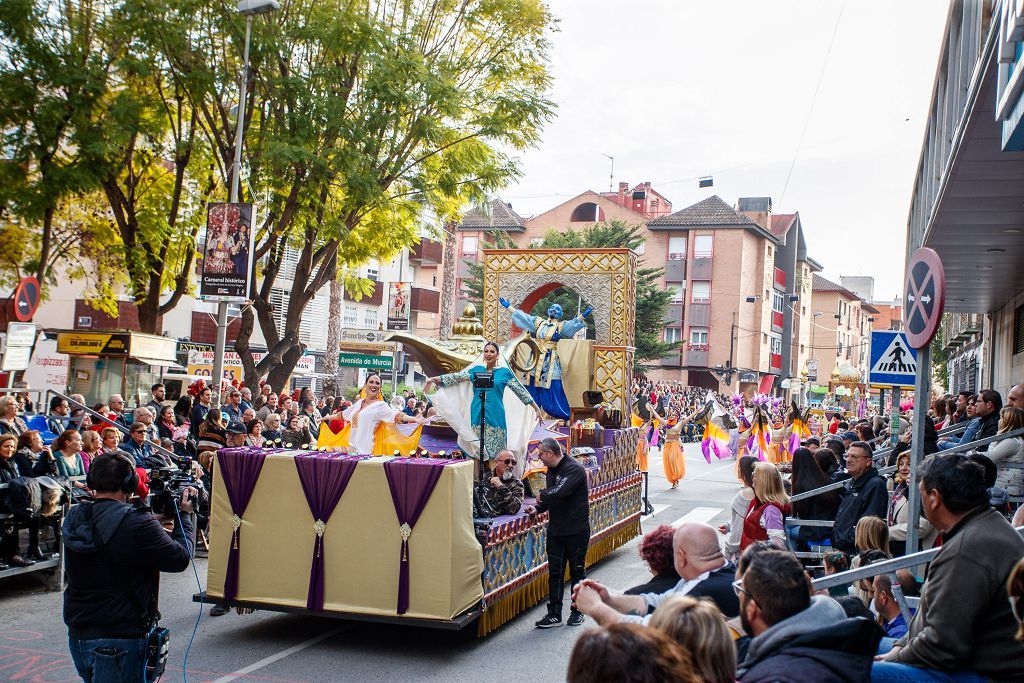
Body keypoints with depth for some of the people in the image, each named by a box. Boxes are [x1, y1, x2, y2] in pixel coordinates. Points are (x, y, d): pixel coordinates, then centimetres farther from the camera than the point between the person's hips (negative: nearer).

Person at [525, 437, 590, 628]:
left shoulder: (574, 469, -18)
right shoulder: (551, 470, 11)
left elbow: (560, 492, -32)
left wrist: (542, 494, -13)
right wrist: (538, 508, 3)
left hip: (576, 530, -8)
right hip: (555, 530, 8)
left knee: (577, 571, 7)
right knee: (555, 572, 6)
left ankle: (577, 611, 20)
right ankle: (554, 614, 10)